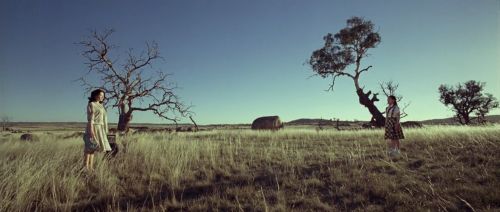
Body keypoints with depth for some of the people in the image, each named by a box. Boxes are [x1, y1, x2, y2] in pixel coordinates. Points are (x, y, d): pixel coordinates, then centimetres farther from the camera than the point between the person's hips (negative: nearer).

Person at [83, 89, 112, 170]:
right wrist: (91, 130, -21)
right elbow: (90, 118, -13)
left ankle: (91, 167, 9)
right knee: (90, 147, -9)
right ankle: (86, 166, -8)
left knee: (93, 148, 7)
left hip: (100, 128, 8)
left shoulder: (100, 106, 19)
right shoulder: (91, 104, -5)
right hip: (93, 128, -8)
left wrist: (105, 130, 17)